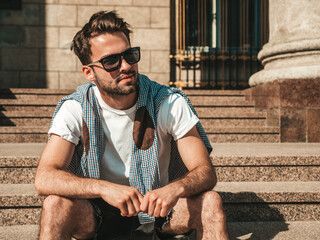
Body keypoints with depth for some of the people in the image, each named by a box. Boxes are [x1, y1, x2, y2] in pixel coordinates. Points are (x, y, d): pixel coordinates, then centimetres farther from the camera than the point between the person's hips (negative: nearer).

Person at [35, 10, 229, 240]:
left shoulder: (171, 104, -12)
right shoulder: (75, 109, -12)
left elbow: (206, 172, -15)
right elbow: (44, 179, -22)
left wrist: (175, 189, -39)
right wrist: (104, 188, -40)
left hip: (157, 209, 1)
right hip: (97, 214, 0)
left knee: (210, 201, -27)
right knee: (56, 204, -31)